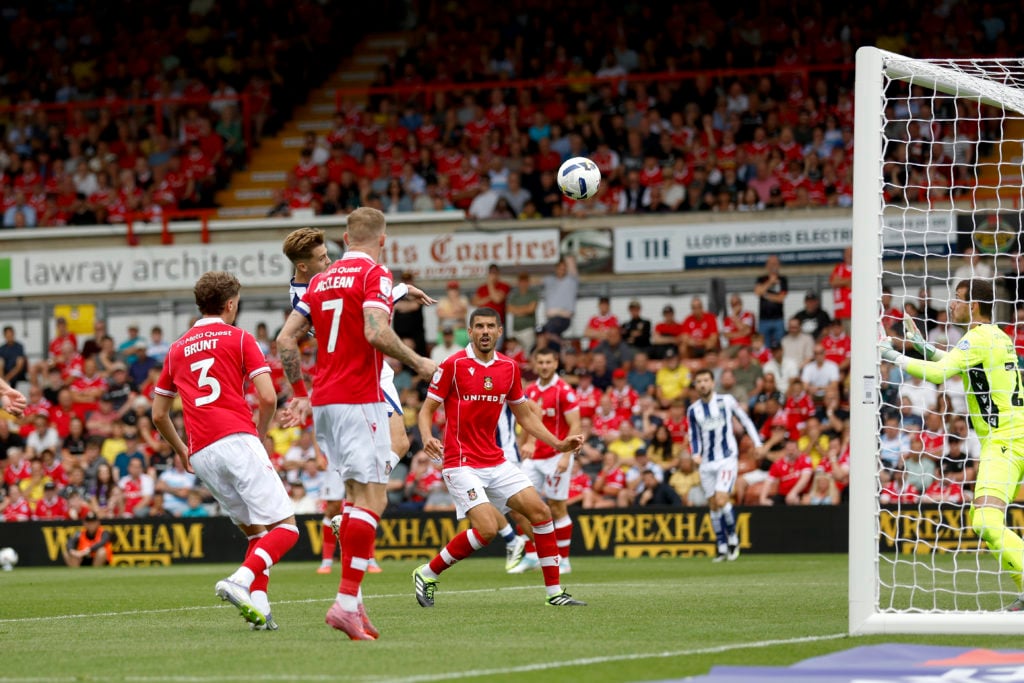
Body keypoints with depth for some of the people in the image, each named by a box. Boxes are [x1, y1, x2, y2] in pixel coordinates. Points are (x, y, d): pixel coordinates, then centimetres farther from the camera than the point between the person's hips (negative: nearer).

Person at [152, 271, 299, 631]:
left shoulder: (177, 349, 21)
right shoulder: (240, 339, 5)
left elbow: (158, 415, 23)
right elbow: (268, 397, -5)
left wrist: (182, 452, 36)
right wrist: (261, 433, 13)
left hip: (201, 455, 6)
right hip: (237, 441, -6)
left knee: (255, 531, 18)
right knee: (284, 527, -6)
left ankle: (258, 603, -1)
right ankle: (240, 581, -30)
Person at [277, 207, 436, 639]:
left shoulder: (321, 280, 15)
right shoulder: (374, 275, -7)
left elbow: (286, 339, 13)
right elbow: (375, 332, -22)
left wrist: (300, 393, 19)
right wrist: (418, 363, -8)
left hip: (324, 402, 8)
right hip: (359, 400, -8)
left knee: (357, 496, 15)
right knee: (372, 500, -9)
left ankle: (352, 600, 10)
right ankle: (347, 603, -19)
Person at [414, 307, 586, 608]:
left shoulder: (509, 368, 7)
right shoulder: (453, 365, -9)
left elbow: (525, 416, 17)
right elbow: (427, 409, -6)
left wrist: (559, 444, 6)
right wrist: (427, 437, -27)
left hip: (496, 462, 6)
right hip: (461, 464, -6)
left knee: (540, 512, -3)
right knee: (487, 529, -20)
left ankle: (555, 591, 5)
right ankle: (427, 574, -1)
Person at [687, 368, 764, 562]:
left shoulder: (726, 401, -2)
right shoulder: (693, 410, 6)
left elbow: (744, 420, 7)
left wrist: (757, 443, 3)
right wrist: (695, 454, -2)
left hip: (727, 459, -4)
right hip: (706, 464, 4)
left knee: (721, 500, -18)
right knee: (713, 505, 4)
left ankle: (733, 537, 2)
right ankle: (722, 548, 13)